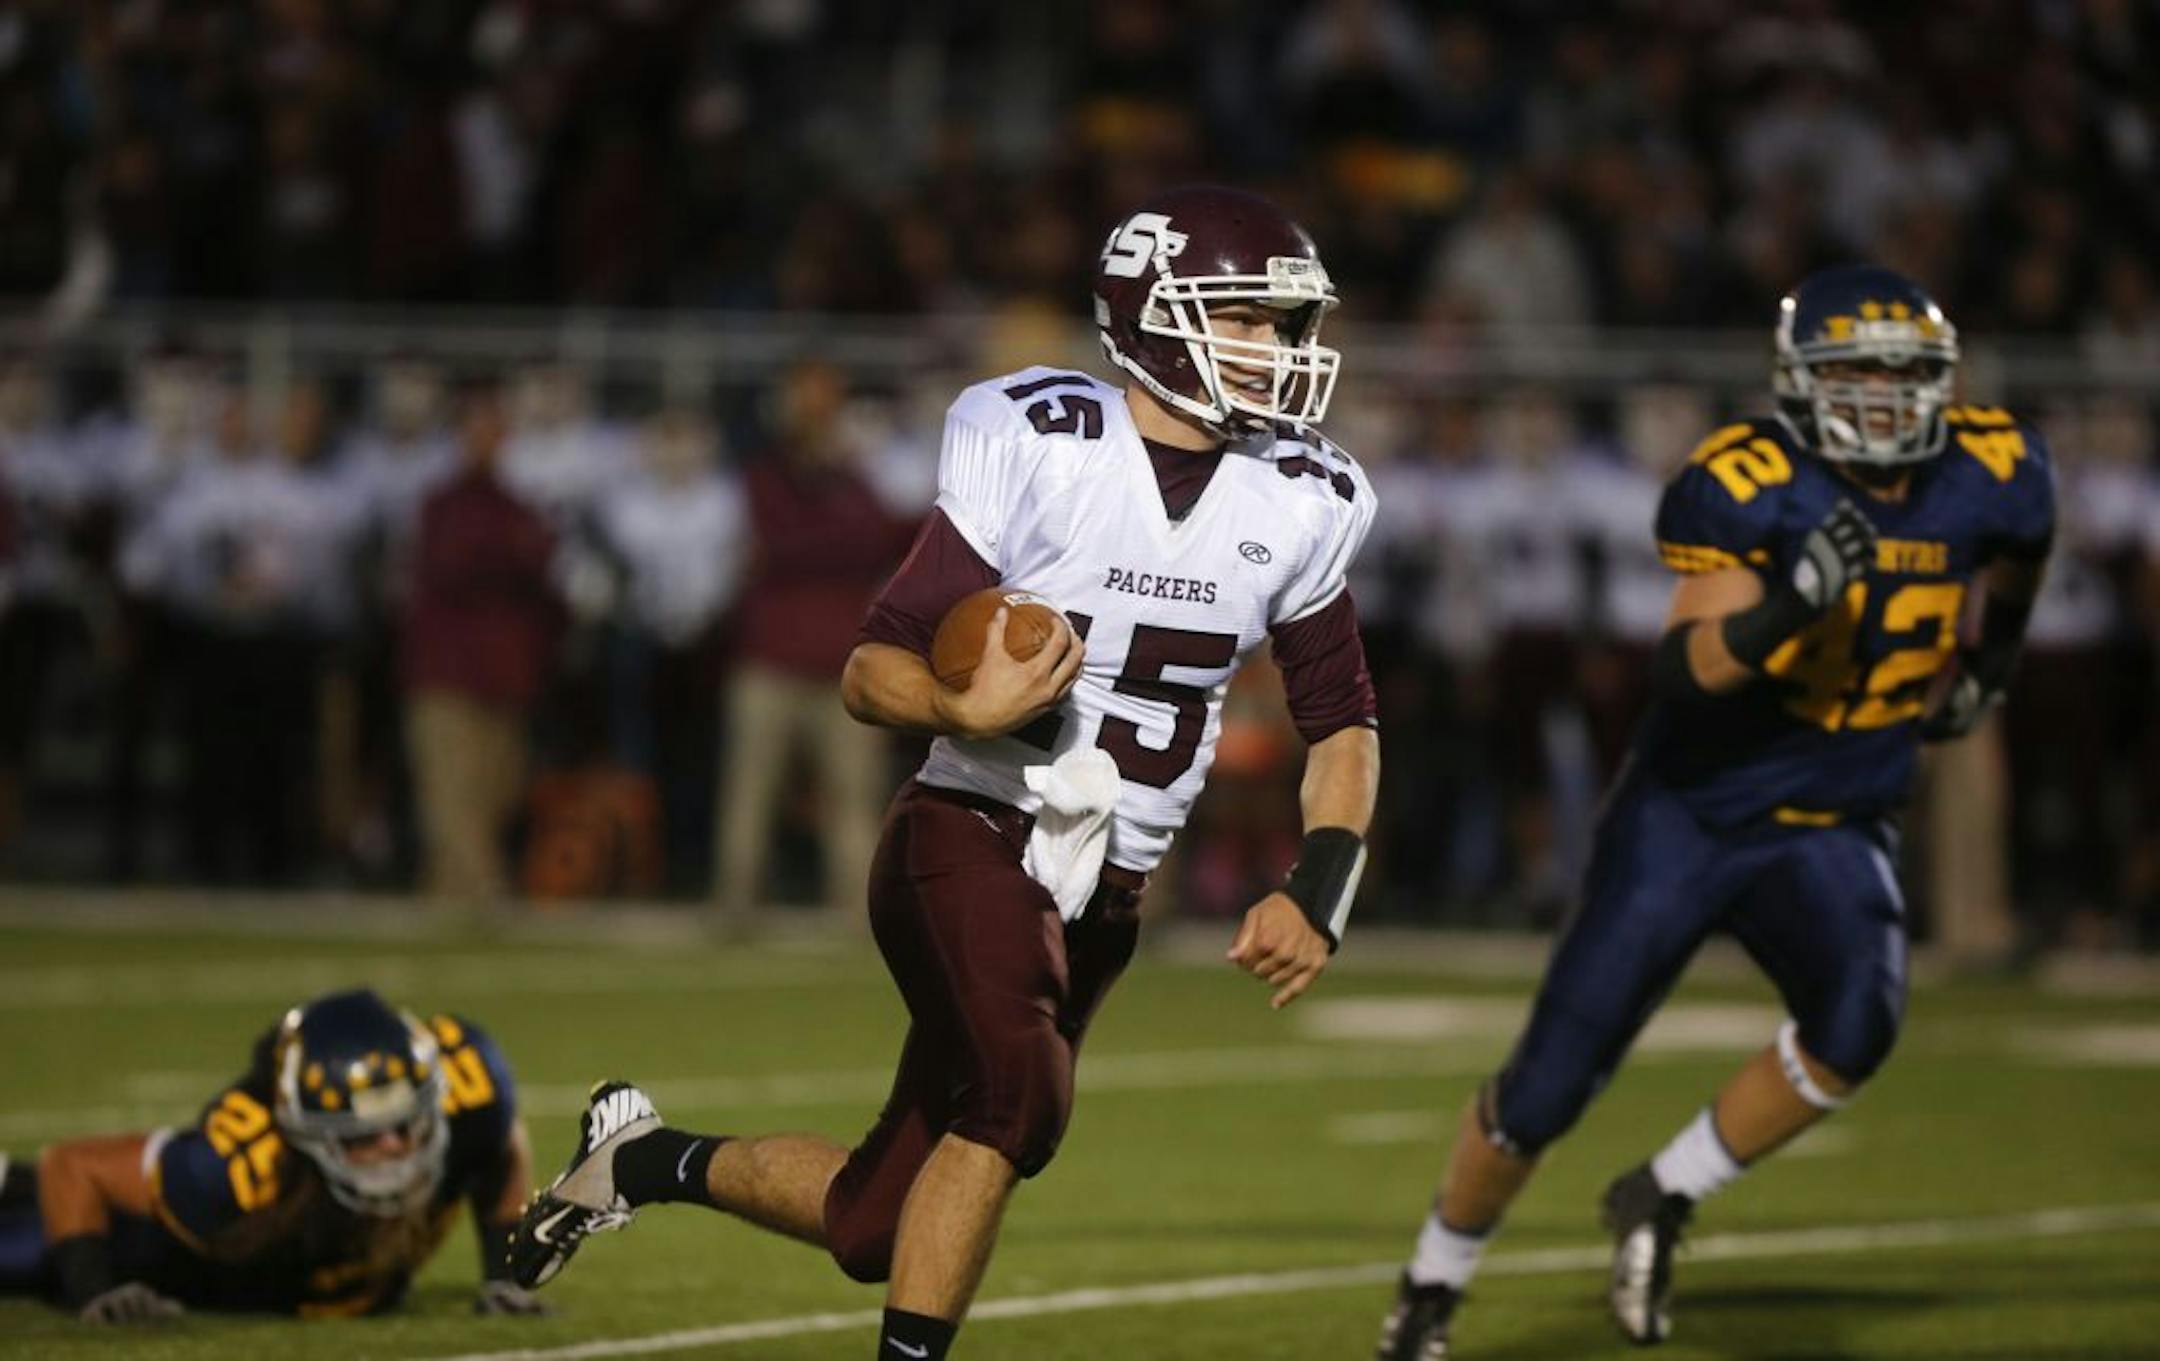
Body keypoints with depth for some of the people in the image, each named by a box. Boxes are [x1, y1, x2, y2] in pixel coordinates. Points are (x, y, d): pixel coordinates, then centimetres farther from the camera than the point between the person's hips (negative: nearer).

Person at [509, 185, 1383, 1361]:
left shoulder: (1298, 503, 2)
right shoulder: (1035, 447, -12)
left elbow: (1342, 724, 13)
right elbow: (873, 670, -9)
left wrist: (1318, 895, -3)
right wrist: (967, 711, -31)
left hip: (1100, 895, 5)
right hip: (971, 836, -5)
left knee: (875, 1231, 4)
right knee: (1022, 1096, -33)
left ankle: (646, 1159, 31)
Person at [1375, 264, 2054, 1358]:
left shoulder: (1983, 478, -6)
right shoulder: (1750, 487, -21)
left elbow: (2013, 559, 20)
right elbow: (1686, 666, -30)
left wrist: (1985, 670, 20)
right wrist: (1793, 602, -44)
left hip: (1832, 829, 3)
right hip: (1689, 815, -3)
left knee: (1857, 1019, -28)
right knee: (1547, 1089, 2)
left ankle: (1662, 1198, -5)